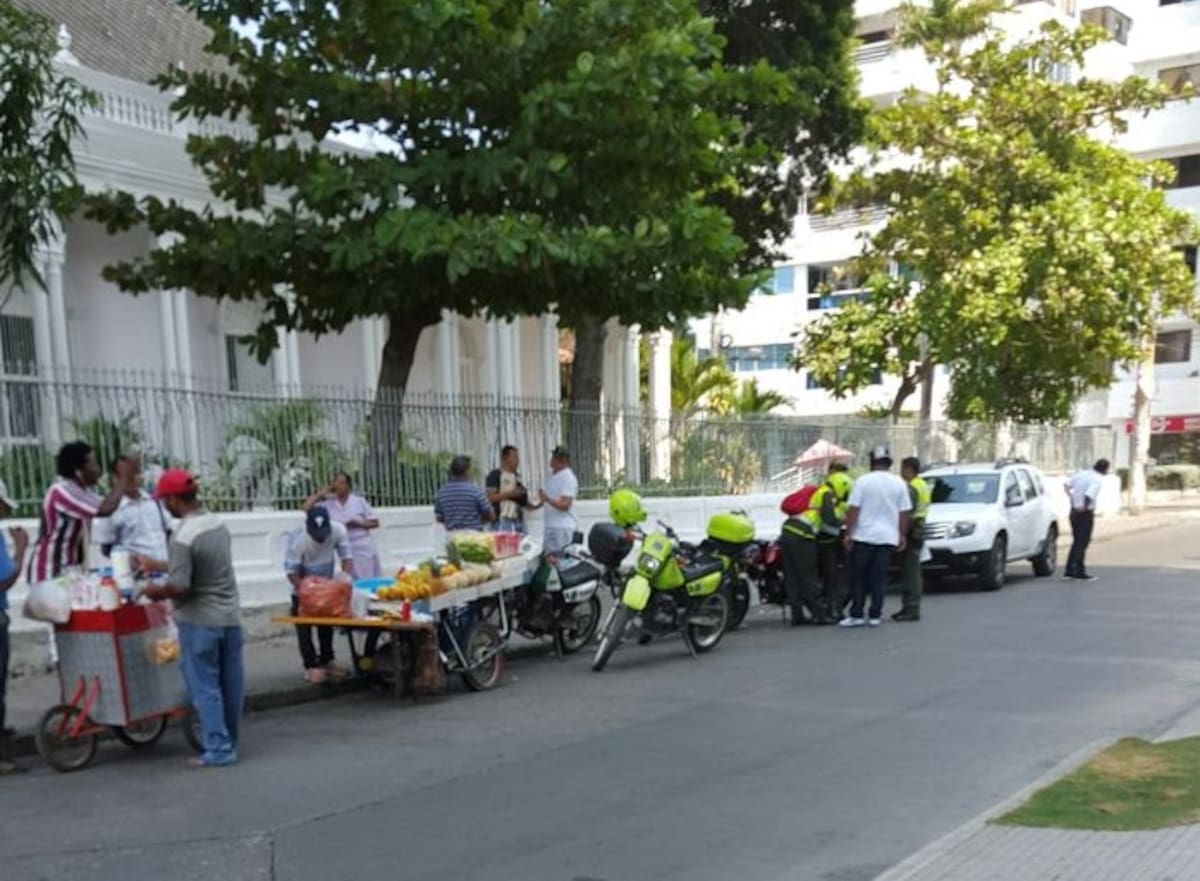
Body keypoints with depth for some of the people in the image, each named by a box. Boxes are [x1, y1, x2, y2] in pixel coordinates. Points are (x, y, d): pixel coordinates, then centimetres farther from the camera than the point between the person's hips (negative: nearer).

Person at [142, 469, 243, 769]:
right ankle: (229, 742, 23)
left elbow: (179, 587, -23)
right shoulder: (218, 524, 5)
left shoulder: (182, 537, -20)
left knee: (205, 687, 1)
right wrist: (157, 566, 24)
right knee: (230, 684, 13)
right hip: (230, 615, 8)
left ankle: (218, 749, 2)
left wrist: (155, 592, -2)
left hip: (200, 620, -8)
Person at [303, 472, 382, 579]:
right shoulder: (329, 504, 6)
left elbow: (375, 523, 4)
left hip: (363, 548, -1)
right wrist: (321, 493, 0)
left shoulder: (359, 501, 2)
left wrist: (358, 523, -13)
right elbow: (307, 508, -1)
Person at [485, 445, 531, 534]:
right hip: (502, 521, -7)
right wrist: (510, 494, -15)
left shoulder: (517, 476, 19)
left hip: (518, 520, 7)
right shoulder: (495, 474, -3)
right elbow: (490, 497, -11)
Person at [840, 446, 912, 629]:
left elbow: (853, 510, -9)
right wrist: (902, 536, 13)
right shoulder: (899, 484, 3)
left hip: (863, 536, -3)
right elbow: (904, 513, 4)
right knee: (879, 578, 6)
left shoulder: (863, 481, -6)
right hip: (888, 537, 3)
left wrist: (848, 533, -4)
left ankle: (856, 615, 3)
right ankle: (874, 616, 5)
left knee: (858, 577, 5)